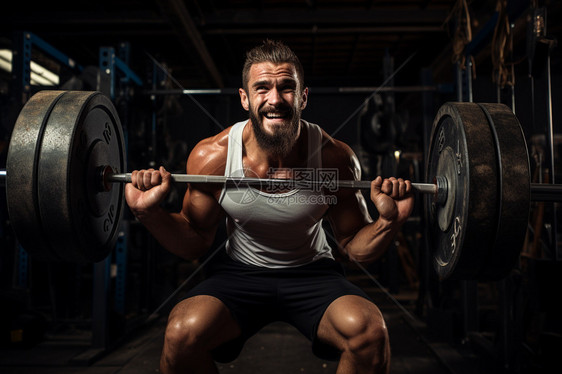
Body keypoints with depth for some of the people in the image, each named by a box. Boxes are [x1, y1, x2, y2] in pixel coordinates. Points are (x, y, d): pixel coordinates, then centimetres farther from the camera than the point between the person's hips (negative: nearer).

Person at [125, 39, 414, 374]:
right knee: (182, 332, -27)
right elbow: (196, 243, -2)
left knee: (368, 330, -28)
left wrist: (389, 221, -25)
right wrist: (151, 213, -20)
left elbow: (356, 247, -5)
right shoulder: (211, 157, -15)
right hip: (240, 272, 1)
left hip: (313, 273, 0)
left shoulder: (335, 158, -17)